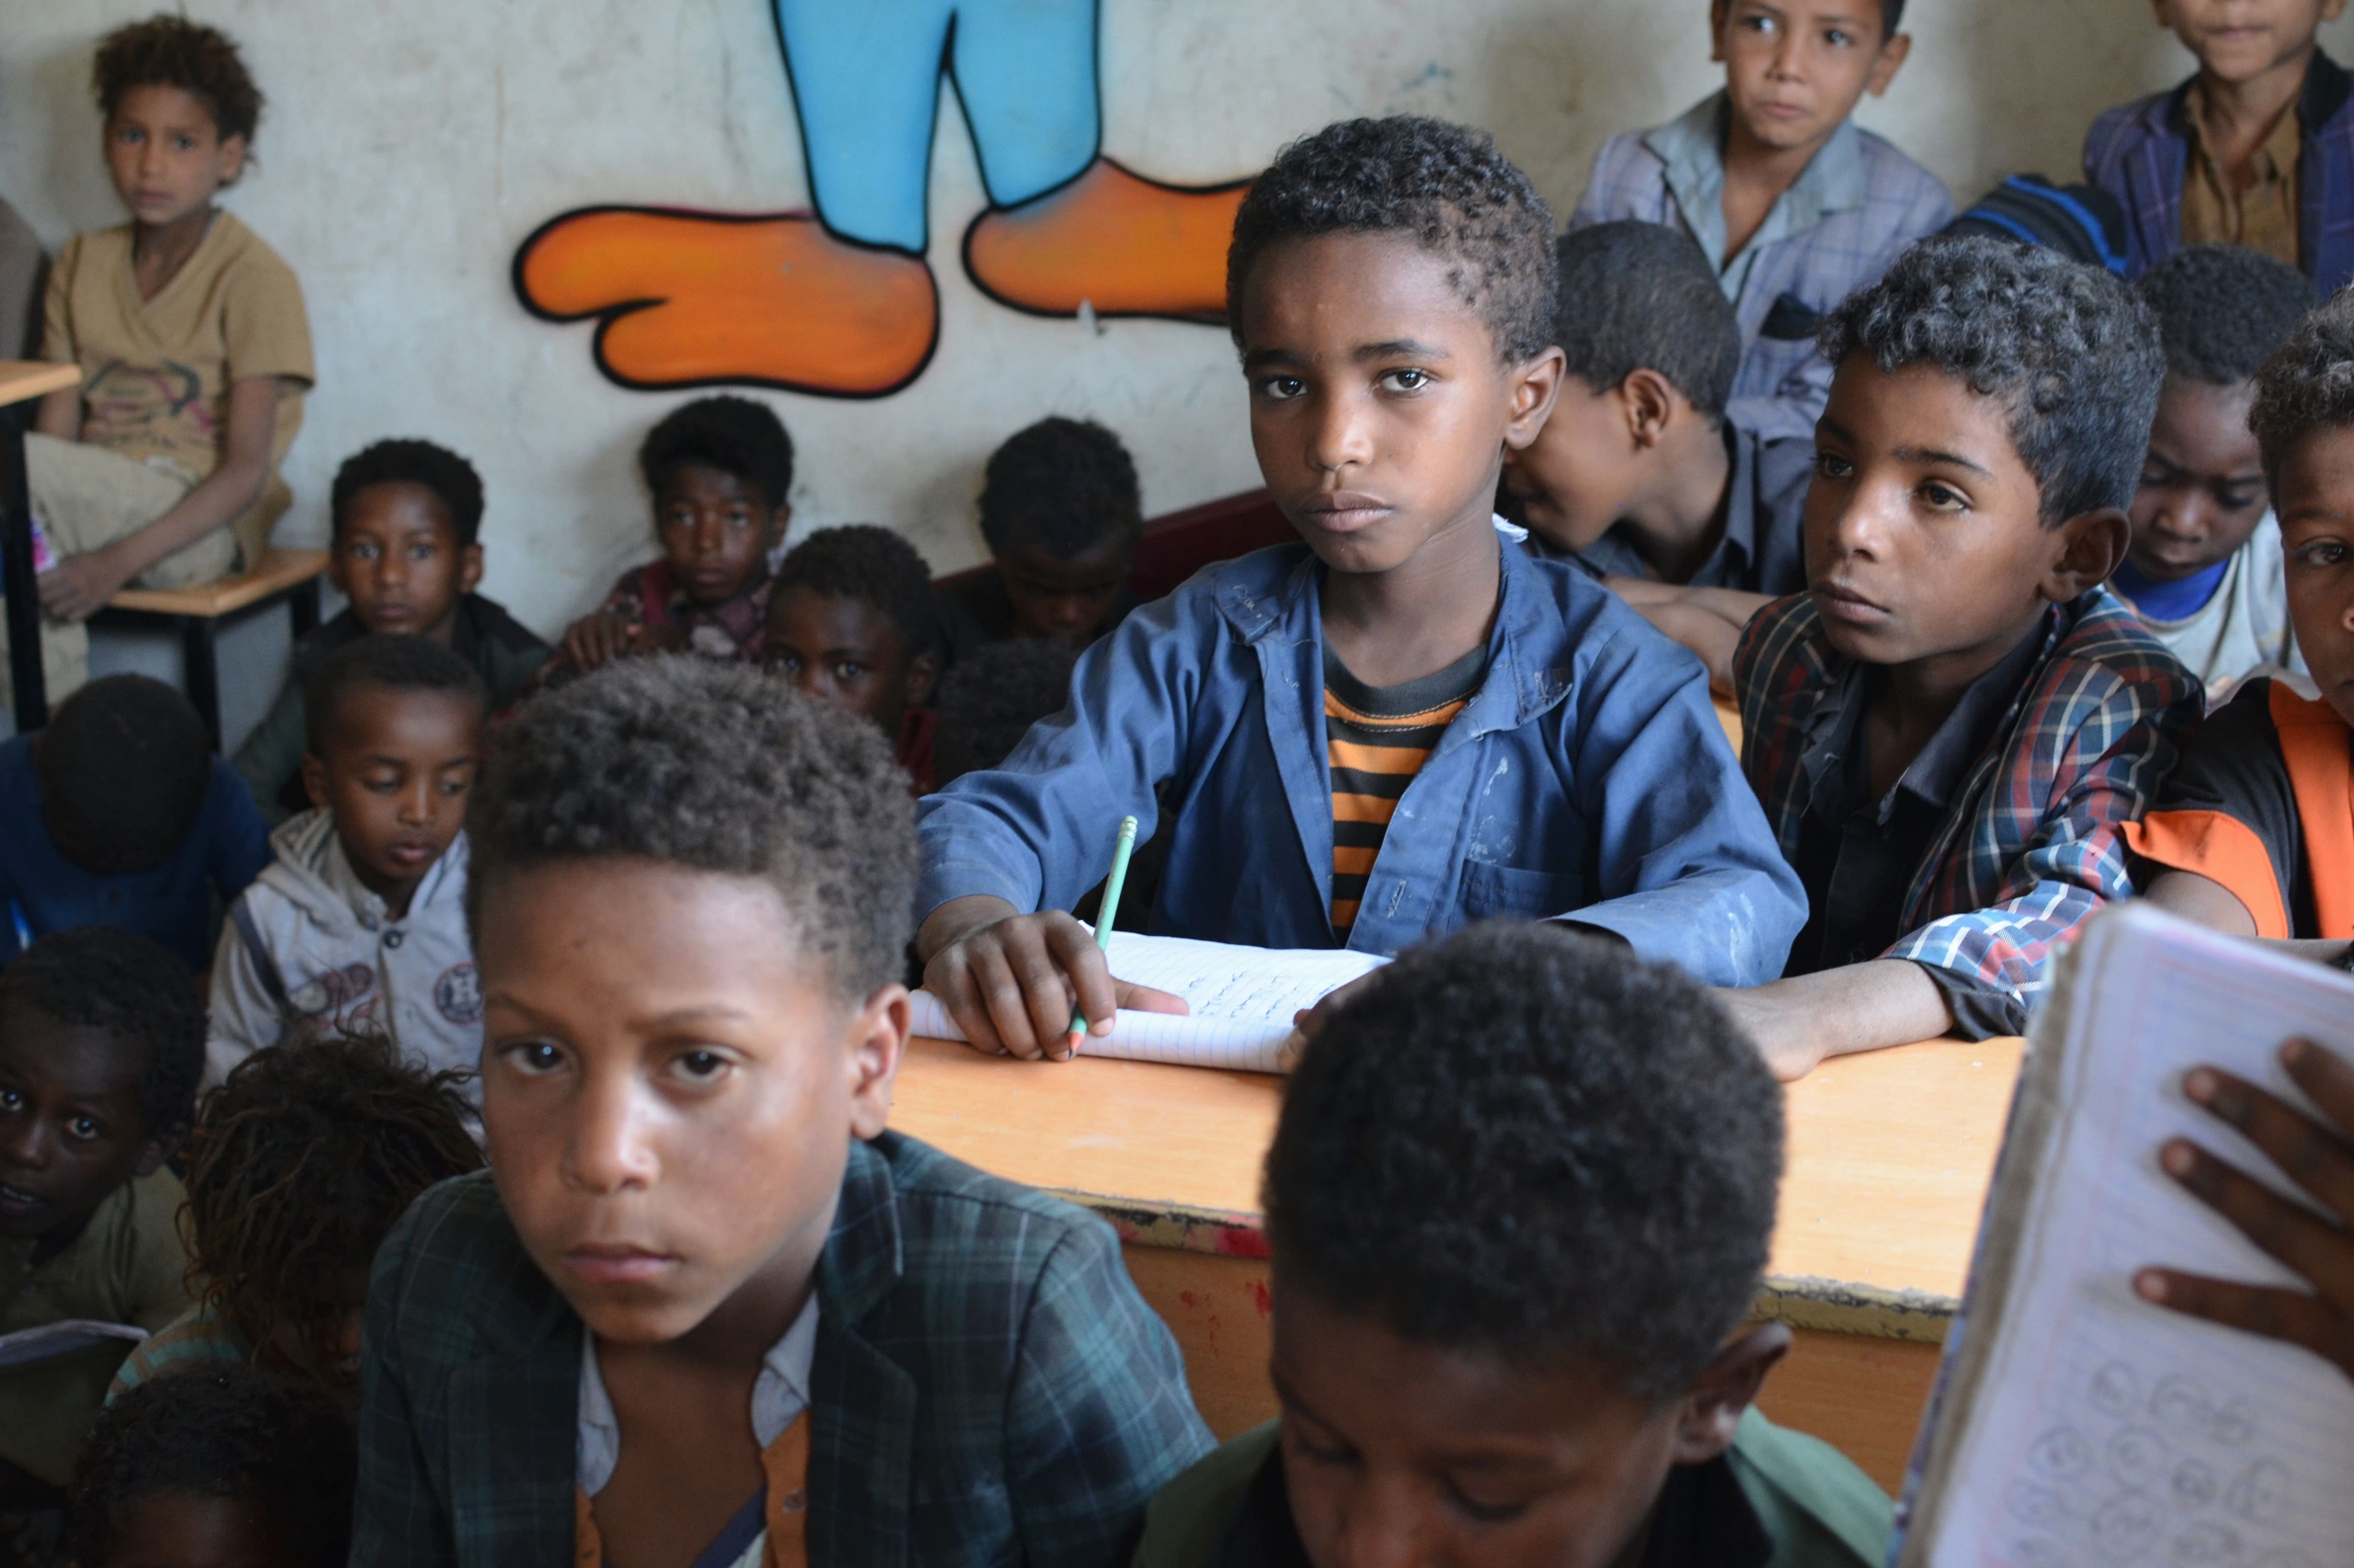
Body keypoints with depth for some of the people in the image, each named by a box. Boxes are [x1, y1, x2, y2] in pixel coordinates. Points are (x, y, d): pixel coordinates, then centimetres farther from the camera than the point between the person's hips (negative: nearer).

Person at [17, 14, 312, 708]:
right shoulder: (83, 265, 14)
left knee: (15, 461, -29)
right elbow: (59, 428, 7)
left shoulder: (254, 279, -4)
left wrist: (119, 561, -23)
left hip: (202, 522, -4)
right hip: (97, 506, 4)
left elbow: (245, 473, -11)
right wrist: (33, 530, -15)